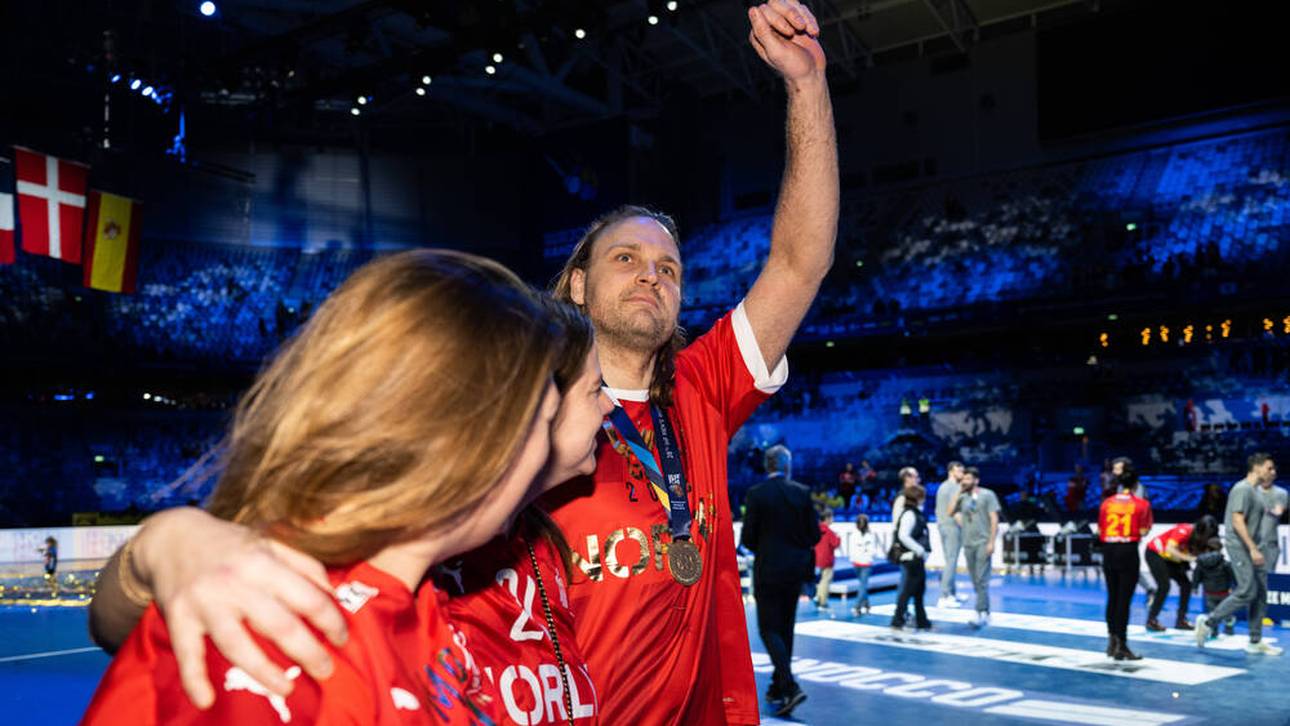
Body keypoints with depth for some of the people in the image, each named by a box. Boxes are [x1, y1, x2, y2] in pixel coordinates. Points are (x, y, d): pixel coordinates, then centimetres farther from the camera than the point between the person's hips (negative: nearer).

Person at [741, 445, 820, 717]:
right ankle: (778, 687, 24)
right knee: (785, 628, 16)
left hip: (768, 571, -4)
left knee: (769, 629, -1)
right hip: (795, 571, 4)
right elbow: (815, 535, 0)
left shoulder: (757, 494, -10)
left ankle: (789, 687, -17)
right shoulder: (802, 493, -1)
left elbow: (747, 538, -8)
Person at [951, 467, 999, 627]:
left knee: (982, 579, -12)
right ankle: (985, 612, 18)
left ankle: (982, 613, -13)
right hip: (968, 543, 5)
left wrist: (992, 542, -12)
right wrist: (958, 493, -2)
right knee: (975, 581, 9)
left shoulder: (987, 495, -2)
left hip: (983, 543, -5)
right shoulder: (963, 497, 10)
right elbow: (951, 512, 0)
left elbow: (994, 519, -5)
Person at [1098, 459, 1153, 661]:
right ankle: (1121, 646, -1)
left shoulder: (1107, 502, 5)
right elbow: (1143, 531, -5)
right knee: (1124, 599, -2)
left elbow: (1100, 531, 7)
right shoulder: (1141, 504, -3)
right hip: (1128, 551, -3)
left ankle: (1112, 641, 20)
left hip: (1109, 550, 4)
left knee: (1112, 597, 15)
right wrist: (1132, 532, 14)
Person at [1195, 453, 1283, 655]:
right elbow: (1238, 522, -20)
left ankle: (1255, 642, 12)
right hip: (1239, 547, -10)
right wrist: (1253, 549, -23)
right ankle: (1207, 621, 0)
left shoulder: (1257, 491, 17)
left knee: (1261, 593, 7)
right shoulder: (1242, 489, -13)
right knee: (1247, 592, -12)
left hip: (1252, 547, 10)